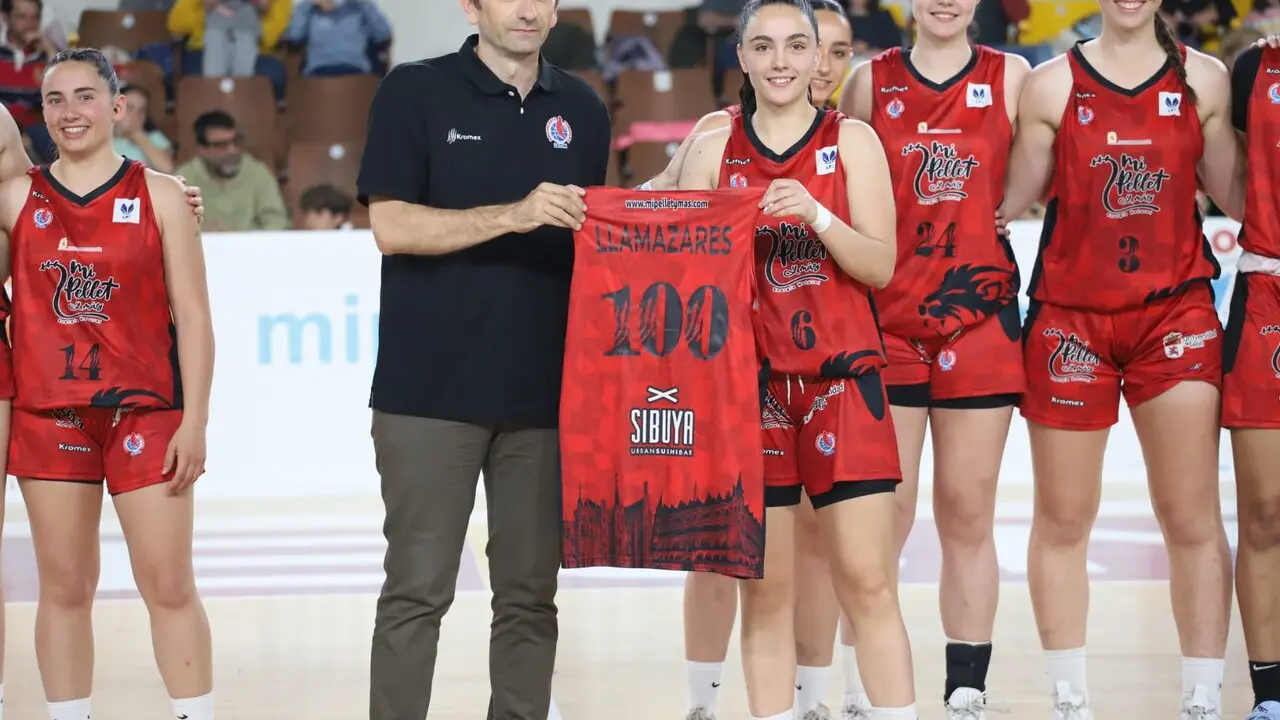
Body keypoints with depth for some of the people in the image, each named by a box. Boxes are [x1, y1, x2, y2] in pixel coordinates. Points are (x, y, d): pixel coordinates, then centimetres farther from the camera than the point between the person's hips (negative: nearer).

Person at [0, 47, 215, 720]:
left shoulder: (159, 196, 2)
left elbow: (193, 316, 0)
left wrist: (194, 422, -5)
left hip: (145, 412, -2)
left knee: (169, 587, -1)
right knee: (64, 588, 5)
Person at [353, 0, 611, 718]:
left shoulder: (582, 109, 12)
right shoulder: (415, 92, 0)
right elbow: (392, 225, -9)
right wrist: (513, 215, -19)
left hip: (544, 391, 4)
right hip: (431, 391, -4)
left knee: (531, 593, 6)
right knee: (417, 590, -2)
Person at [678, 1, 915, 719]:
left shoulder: (853, 141, 4)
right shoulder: (713, 150, 8)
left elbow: (881, 265, -3)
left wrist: (814, 213, -17)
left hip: (842, 380, -1)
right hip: (748, 381, 1)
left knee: (869, 583, -5)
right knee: (766, 591, 2)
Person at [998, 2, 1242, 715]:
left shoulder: (1204, 79, 5)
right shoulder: (1053, 83, 3)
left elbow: (1236, 193, 9)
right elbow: (1010, 197, 4)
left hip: (1176, 312, 0)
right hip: (1071, 316, 0)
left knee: (1194, 519, -3)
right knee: (1063, 520, 4)